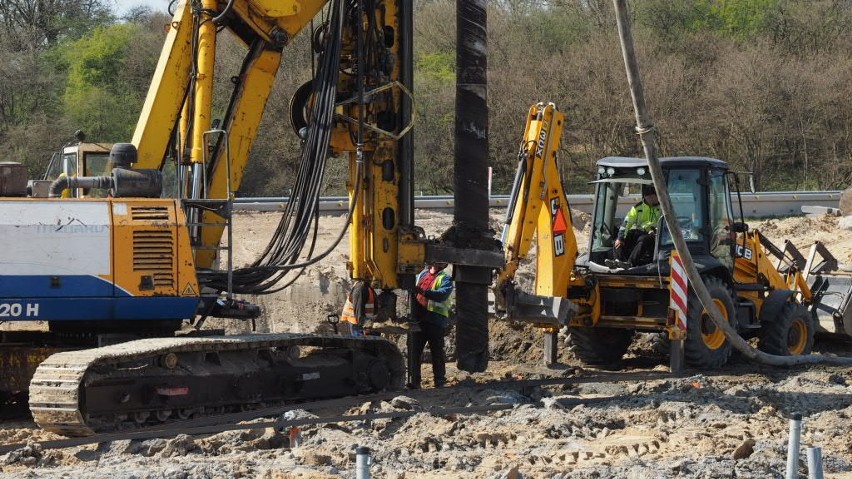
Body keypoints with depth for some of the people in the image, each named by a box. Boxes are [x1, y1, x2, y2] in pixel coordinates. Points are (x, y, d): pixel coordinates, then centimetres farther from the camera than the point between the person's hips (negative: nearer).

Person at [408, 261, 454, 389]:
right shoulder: (422, 274, 17)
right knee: (414, 350, 0)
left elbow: (443, 293, -20)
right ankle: (414, 381, 3)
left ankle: (440, 379, 16)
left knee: (437, 351, 5)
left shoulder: (445, 278, -2)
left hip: (435, 320, -5)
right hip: (418, 319, 5)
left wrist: (424, 292, -32)